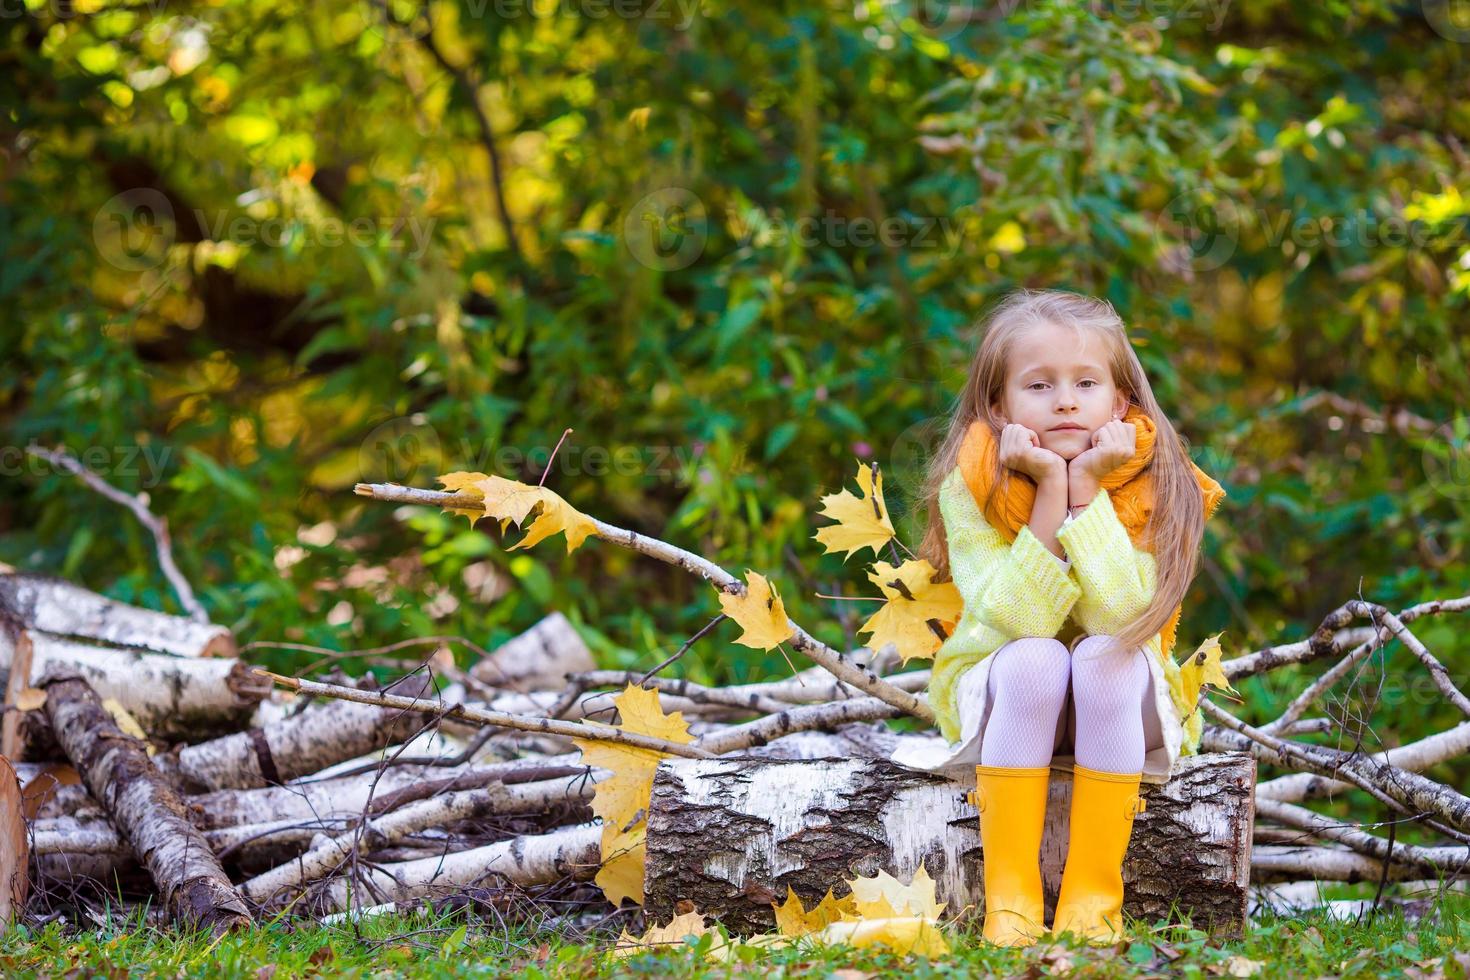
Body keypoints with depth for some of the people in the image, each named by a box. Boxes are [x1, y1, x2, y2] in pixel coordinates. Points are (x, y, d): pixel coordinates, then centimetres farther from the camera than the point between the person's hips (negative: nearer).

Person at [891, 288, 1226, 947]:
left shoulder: (1152, 485, -15)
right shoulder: (971, 487, -16)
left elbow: (1122, 614, -28)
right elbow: (1017, 620, -28)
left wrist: (1086, 490, -30)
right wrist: (1050, 490, -32)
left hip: (1120, 707, 1)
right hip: (1000, 696, 0)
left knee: (1108, 656, -32)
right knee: (1034, 659, -32)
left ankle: (1093, 898, -25)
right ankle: (1009, 898, -27)